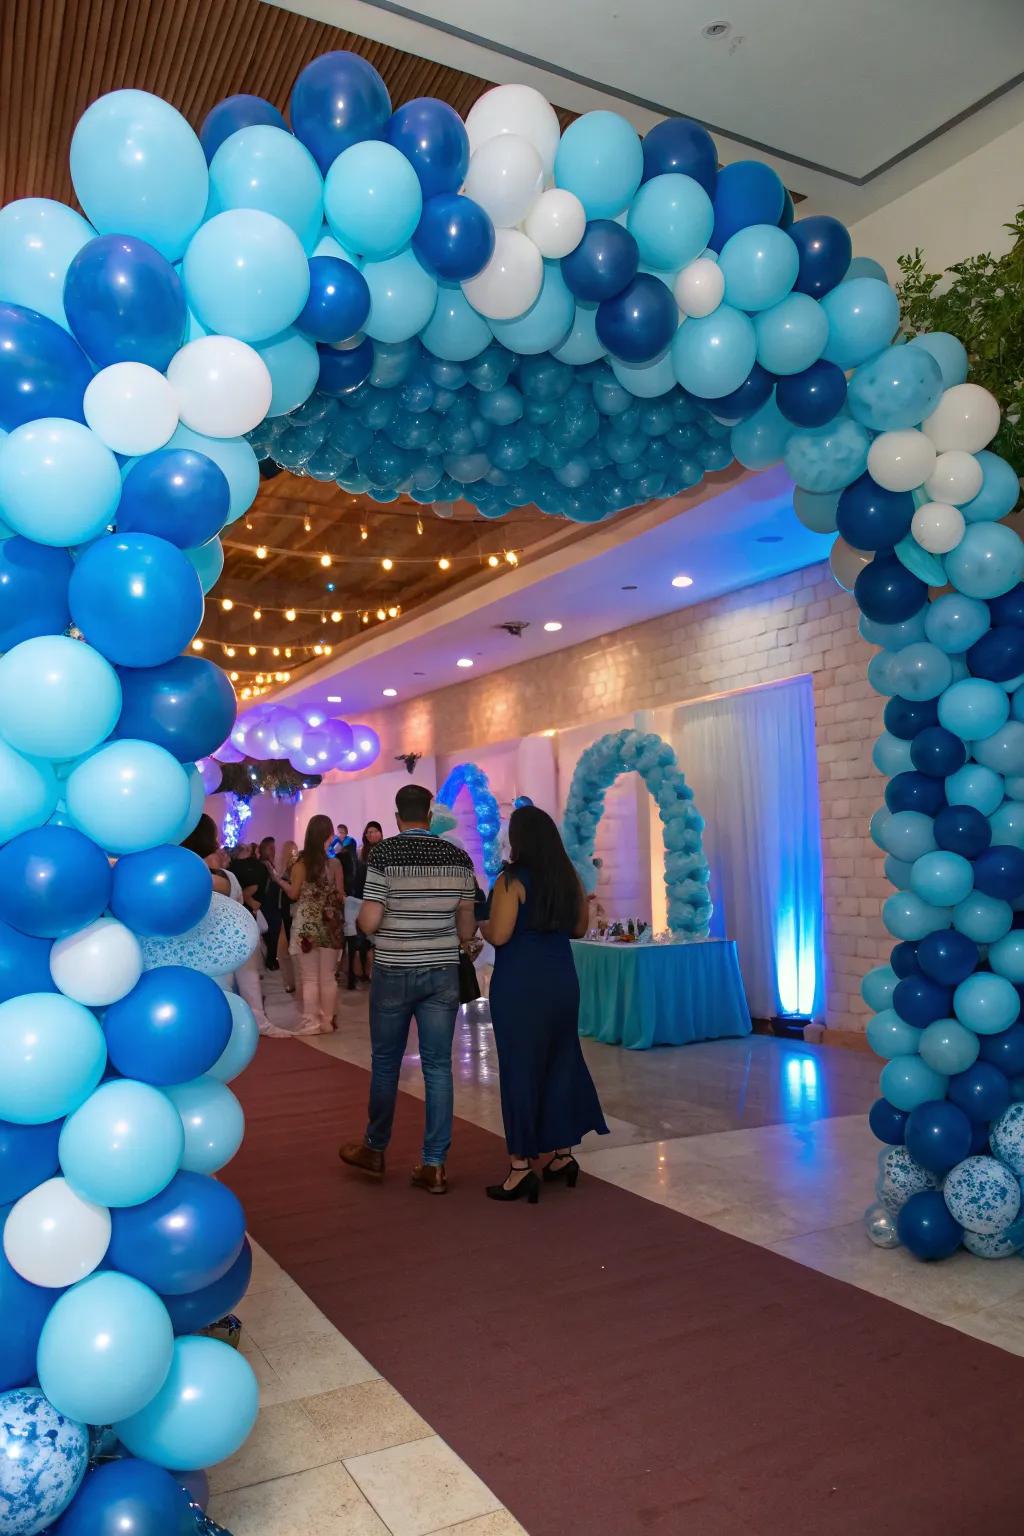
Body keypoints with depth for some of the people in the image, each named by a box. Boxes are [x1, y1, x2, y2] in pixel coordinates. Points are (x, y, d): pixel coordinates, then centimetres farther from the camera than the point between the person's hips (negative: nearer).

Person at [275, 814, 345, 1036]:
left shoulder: (301, 862, -6)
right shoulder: (335, 862, -4)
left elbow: (294, 894, -4)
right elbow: (341, 896, -1)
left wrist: (279, 880, 13)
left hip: (306, 925, -1)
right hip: (330, 925, 1)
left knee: (310, 978, 6)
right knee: (328, 977, 11)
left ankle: (311, 1023, 8)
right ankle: (327, 1021, 17)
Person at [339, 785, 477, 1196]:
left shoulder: (383, 853, -9)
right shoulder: (458, 857, 1)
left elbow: (369, 923, -13)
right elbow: (466, 929, 4)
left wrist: (360, 918, 10)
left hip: (394, 973, -2)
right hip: (443, 973, 2)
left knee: (386, 1064, 14)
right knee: (438, 1067, 6)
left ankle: (375, 1149, 30)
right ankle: (434, 1165, 9)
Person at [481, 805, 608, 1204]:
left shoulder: (512, 879, -12)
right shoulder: (569, 877, 6)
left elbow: (499, 935, -17)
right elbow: (580, 928, 15)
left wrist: (482, 926, 4)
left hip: (519, 984, -6)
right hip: (561, 979, 6)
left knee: (519, 1069, 1)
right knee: (559, 1063, 16)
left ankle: (521, 1169, 5)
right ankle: (562, 1153, 24)